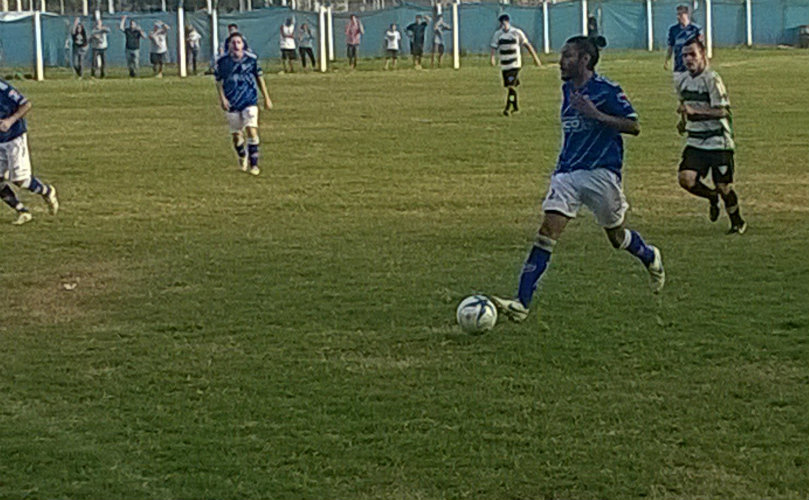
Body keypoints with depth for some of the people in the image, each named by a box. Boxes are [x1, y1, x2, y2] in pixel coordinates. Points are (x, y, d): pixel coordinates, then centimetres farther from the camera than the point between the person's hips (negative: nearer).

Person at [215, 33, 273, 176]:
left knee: (252, 130, -15)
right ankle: (242, 157, 36)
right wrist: (222, 98, -7)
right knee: (236, 134, 7)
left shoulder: (251, 58, -4)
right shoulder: (222, 61, -5)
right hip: (232, 103, 1)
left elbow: (259, 77, 8)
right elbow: (218, 80, 6)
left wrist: (266, 98, 11)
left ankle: (254, 164, -8)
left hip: (250, 101, -1)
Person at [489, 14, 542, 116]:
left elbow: (527, 44, 5)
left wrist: (535, 57, 7)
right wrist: (492, 57, -23)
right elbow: (494, 47, -2)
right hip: (504, 65, 4)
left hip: (515, 64, -4)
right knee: (509, 86, 11)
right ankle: (515, 106, 28)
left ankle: (508, 108, -20)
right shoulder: (497, 34, 4)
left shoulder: (517, 32, -2)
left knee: (511, 85, -16)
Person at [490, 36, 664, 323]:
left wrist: (596, 114, -24)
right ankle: (522, 303, -18)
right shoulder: (567, 89, 12)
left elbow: (633, 126, -13)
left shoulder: (606, 90, -10)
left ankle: (651, 259, 46)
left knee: (617, 237, 11)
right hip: (567, 173, 5)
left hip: (601, 173, -5)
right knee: (547, 233, -11)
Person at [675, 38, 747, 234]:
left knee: (723, 186, 0)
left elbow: (722, 111, -19)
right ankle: (712, 198, 16)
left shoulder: (712, 79, -14)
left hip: (718, 142, -5)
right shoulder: (681, 80, 7)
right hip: (695, 142, 5)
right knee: (685, 178, -15)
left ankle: (738, 222, 24)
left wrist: (694, 111, -27)